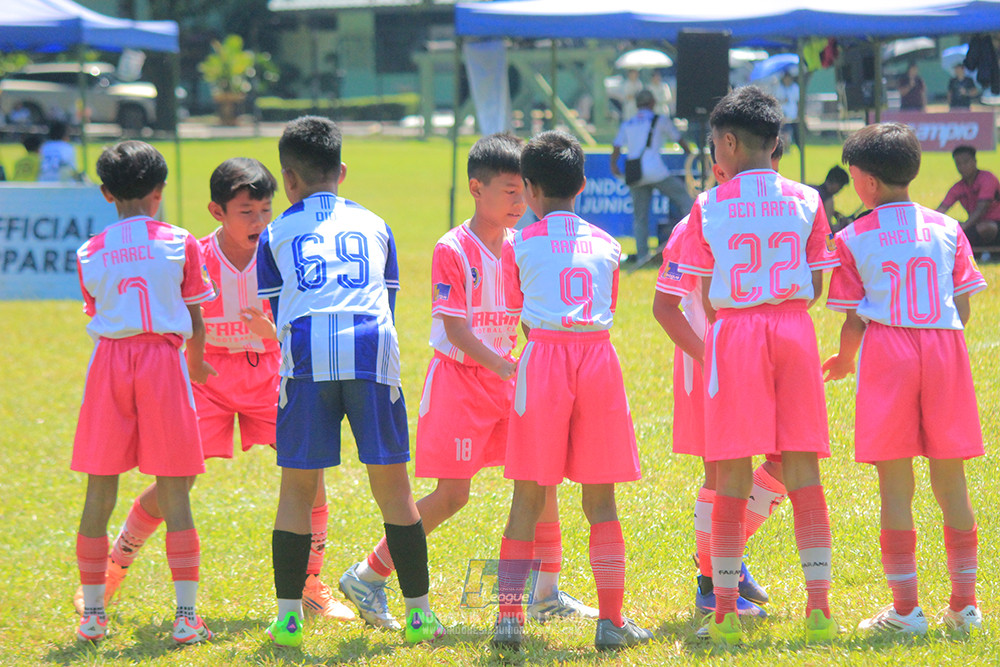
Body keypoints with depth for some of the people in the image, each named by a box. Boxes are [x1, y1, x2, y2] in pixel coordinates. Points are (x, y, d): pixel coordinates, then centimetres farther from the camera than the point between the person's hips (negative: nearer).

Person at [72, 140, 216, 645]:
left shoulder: (89, 254, 6)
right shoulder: (180, 244, 1)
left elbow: (98, 317, 10)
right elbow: (195, 322, 4)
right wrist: (196, 362, 25)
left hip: (109, 358, 2)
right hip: (163, 358, -2)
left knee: (100, 490, 7)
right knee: (174, 493, 1)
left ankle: (92, 613, 10)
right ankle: (186, 615, -2)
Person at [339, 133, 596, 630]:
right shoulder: (452, 250, -13)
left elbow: (527, 319, 11)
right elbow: (455, 328, -18)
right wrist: (505, 366, -27)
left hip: (506, 378, 7)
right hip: (458, 378, -7)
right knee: (452, 494, -8)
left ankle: (546, 595, 9)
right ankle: (367, 578, 3)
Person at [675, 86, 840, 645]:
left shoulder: (710, 206, -1)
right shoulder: (806, 201, 4)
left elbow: (707, 295, 1)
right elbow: (816, 287, 7)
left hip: (734, 331, -2)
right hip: (795, 329, 2)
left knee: (733, 475, 2)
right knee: (803, 472, 4)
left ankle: (726, 609, 3)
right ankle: (819, 606, -1)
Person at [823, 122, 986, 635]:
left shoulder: (854, 240, -1)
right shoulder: (948, 230, 7)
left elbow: (854, 319, 0)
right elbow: (962, 308, 8)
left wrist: (844, 360, 19)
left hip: (887, 349, -3)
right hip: (945, 346, 3)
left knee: (895, 485, 0)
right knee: (951, 482, 9)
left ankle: (905, 607, -2)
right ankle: (964, 602, 11)